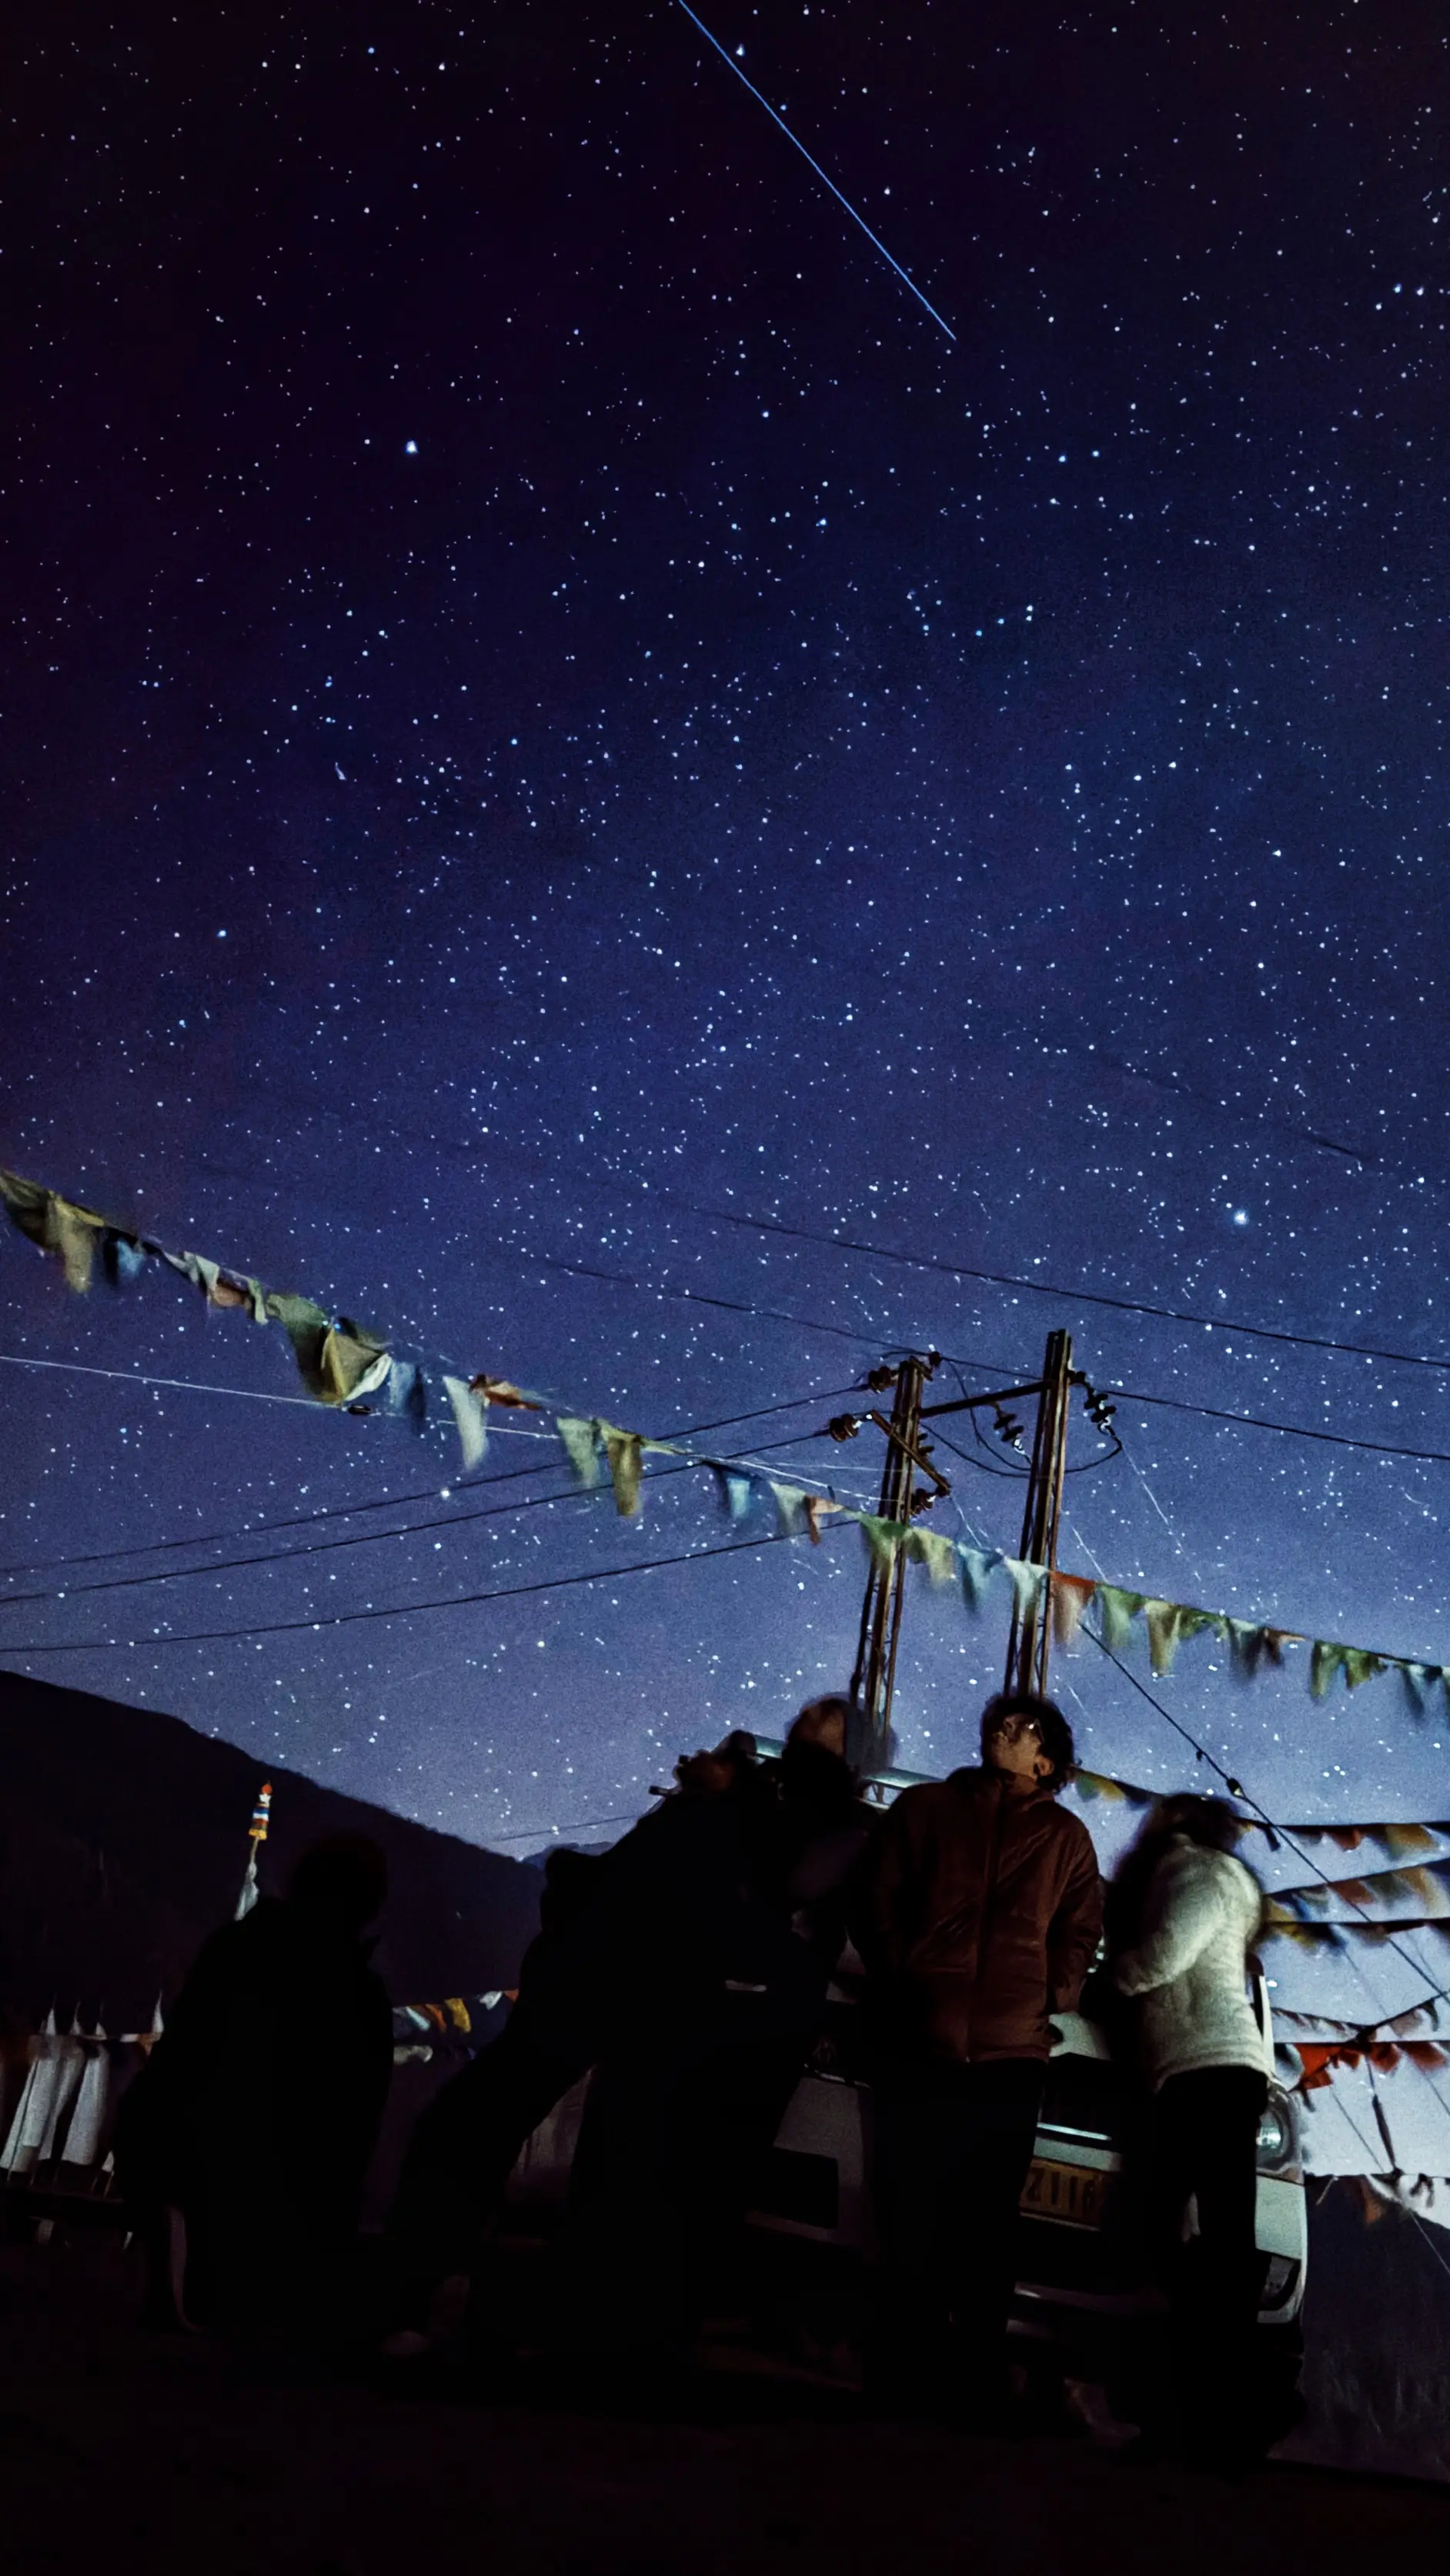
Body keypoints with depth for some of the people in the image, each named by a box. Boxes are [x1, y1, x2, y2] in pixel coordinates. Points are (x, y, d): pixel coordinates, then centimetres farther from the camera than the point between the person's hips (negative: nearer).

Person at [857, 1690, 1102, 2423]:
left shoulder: (1066, 1837, 14)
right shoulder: (924, 1806, 12)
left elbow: (1078, 1935, 11)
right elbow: (880, 1906, 8)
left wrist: (1046, 2001, -4)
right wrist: (905, 1983, -3)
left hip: (1011, 2053, 0)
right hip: (915, 2042, 0)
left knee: (988, 2223, 5)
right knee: (909, 2212, 4)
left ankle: (977, 2377, 14)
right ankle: (904, 2367, 16)